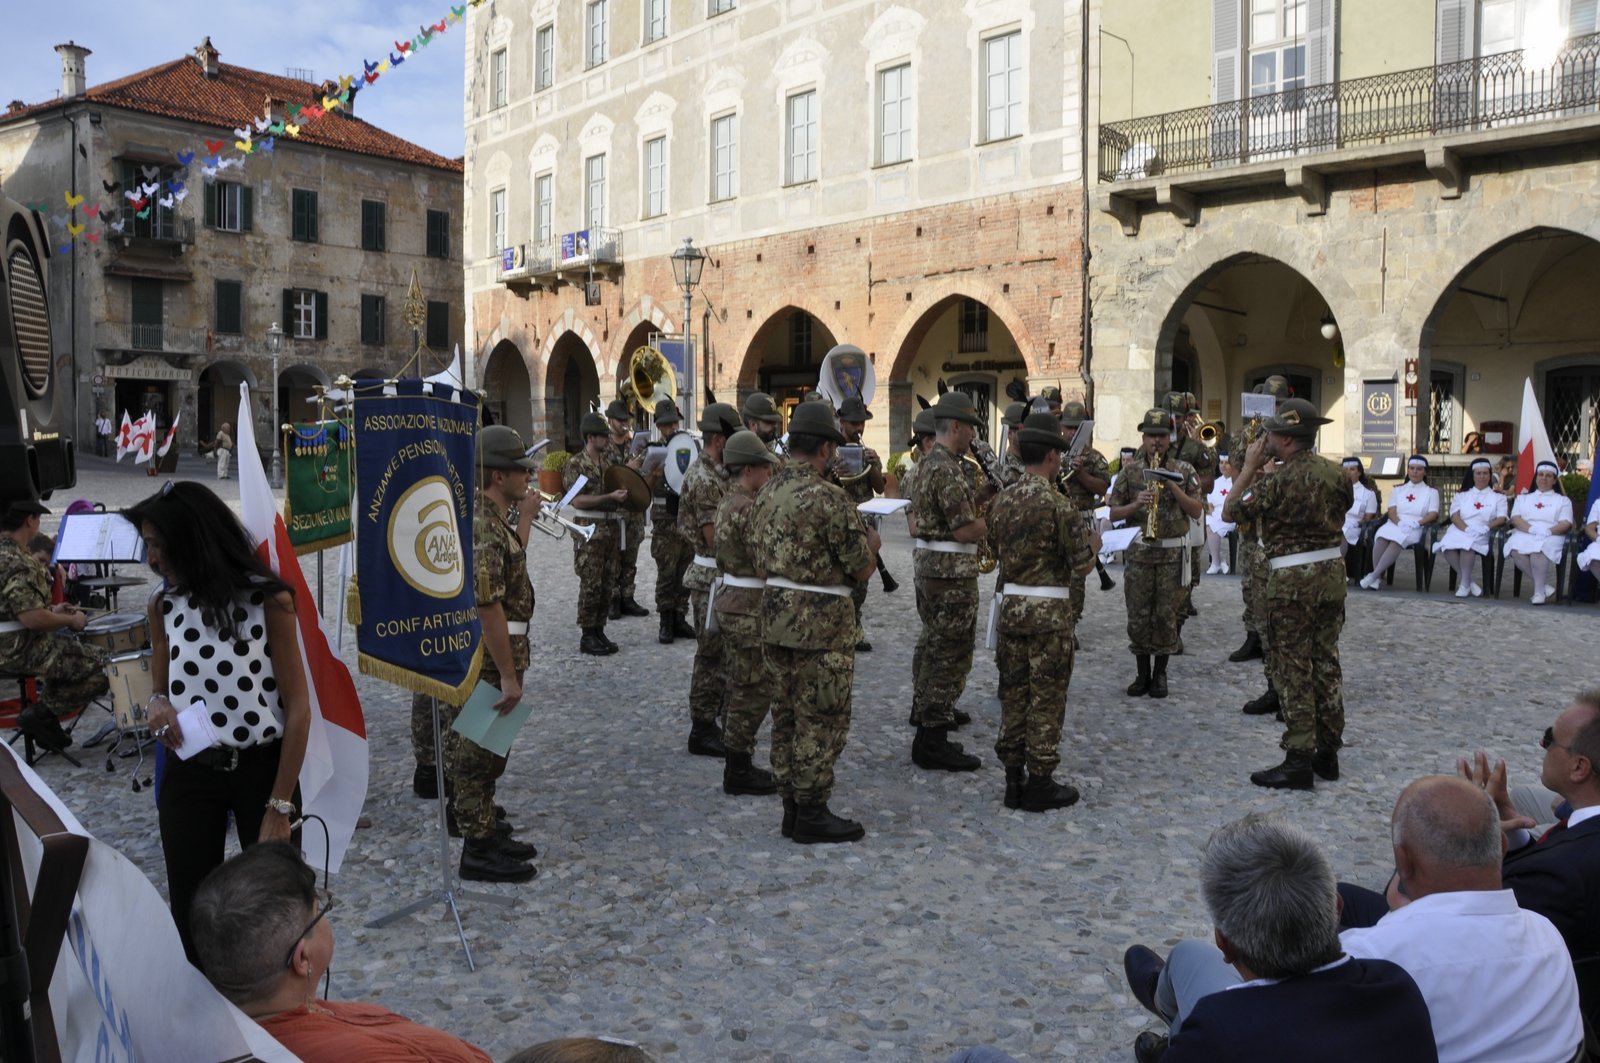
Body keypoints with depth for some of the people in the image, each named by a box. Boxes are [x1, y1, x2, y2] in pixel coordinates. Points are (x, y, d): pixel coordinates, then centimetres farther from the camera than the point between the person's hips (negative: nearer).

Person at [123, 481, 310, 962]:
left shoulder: (268, 600, -13)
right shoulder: (164, 604, 2)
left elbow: (298, 709, -12)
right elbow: (161, 687, 14)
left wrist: (279, 807, -14)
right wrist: (157, 705, -12)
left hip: (261, 769, -4)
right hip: (189, 773, 4)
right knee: (191, 916, 9)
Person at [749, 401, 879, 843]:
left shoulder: (767, 493, 7)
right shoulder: (828, 498, -18)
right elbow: (862, 569, -13)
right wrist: (870, 544, 7)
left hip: (775, 615, 8)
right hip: (820, 622, -8)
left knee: (787, 715, 14)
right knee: (821, 720, 2)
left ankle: (792, 807, 22)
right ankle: (812, 815, 9)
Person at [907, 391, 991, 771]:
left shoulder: (927, 462, 13)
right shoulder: (947, 469, -19)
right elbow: (966, 530, -22)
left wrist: (983, 494, 9)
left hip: (929, 566, 10)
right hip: (952, 572, -10)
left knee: (932, 647, 19)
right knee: (951, 656, -5)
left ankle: (925, 712, 30)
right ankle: (934, 742, 0)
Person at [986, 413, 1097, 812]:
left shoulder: (1002, 500, 4)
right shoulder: (1057, 504, -16)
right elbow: (1082, 566, -12)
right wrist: (1093, 543, 8)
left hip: (1011, 603, 6)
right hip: (1050, 610, -6)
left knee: (1014, 694, 12)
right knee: (1046, 699, 3)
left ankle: (1013, 779, 18)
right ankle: (1040, 782, 10)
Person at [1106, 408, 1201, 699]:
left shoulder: (1184, 470, 3)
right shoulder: (1129, 470, 3)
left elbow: (1196, 511, -3)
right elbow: (1114, 513, 3)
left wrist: (1172, 486, -15)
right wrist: (1136, 504, -16)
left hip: (1173, 552, -1)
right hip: (1140, 551, 1)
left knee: (1166, 615, 3)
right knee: (1138, 616, 2)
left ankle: (1160, 673, 15)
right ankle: (1142, 673, 15)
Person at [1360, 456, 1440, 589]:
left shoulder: (1431, 492, 16)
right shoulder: (1398, 490, 22)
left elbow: (1433, 514, 2)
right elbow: (1392, 511, 7)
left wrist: (1417, 523, -17)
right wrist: (1400, 523, -14)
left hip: (1415, 528, -2)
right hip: (1395, 524, 2)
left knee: (1397, 539, -38)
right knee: (1382, 537, -35)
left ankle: (1374, 575, -46)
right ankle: (1378, 577, -40)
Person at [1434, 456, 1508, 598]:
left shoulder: (1498, 496, 18)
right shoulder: (1462, 494, 22)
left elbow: (1501, 518, 5)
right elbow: (1454, 515, 6)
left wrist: (1488, 526, -16)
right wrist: (1466, 528, -14)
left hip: (1482, 533, -2)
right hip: (1460, 529, 2)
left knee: (1466, 545, -39)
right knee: (1448, 546, -34)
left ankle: (1464, 584, -23)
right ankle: (1470, 581, -18)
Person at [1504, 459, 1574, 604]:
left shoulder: (1563, 500, 21)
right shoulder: (1523, 497, 26)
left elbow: (1566, 524, 6)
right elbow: (1515, 518, 8)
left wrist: (1549, 531, -15)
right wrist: (1531, 529, -12)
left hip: (1551, 537, -2)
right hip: (1525, 534, 2)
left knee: (1538, 550, -40)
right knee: (1515, 549, -36)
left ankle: (1539, 592, -31)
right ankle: (1545, 585, -26)